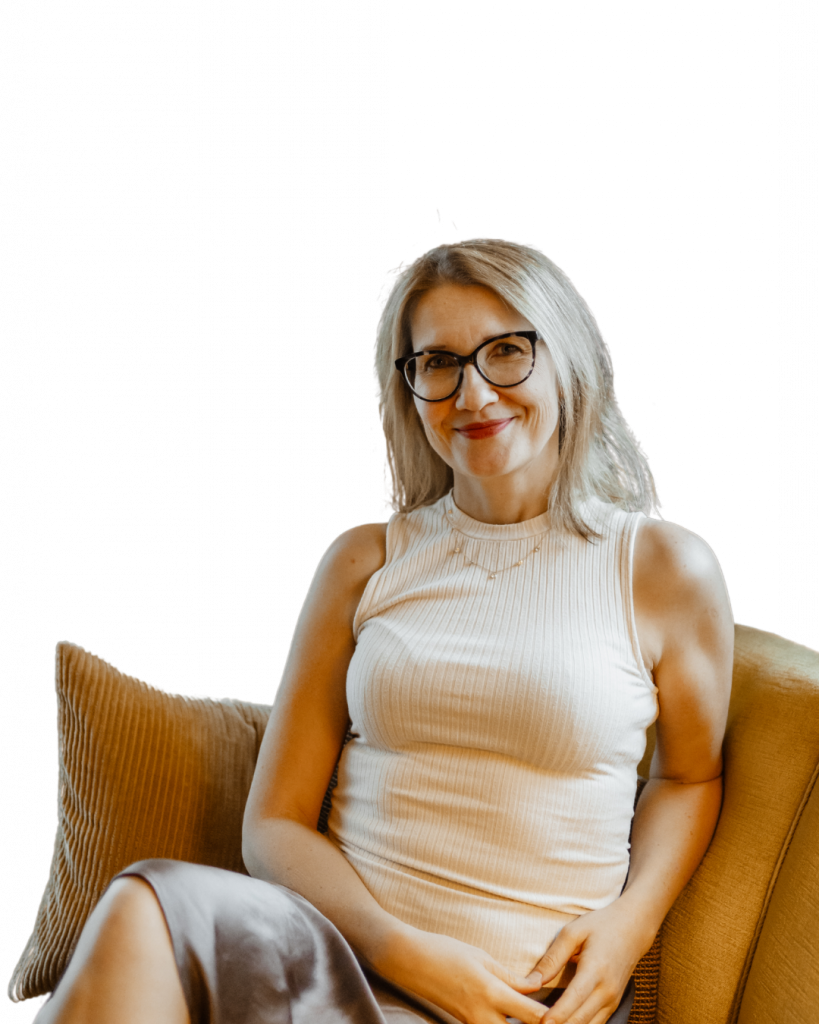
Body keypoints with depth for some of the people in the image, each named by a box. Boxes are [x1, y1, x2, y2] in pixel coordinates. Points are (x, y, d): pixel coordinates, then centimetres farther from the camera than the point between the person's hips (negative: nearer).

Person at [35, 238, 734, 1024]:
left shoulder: (666, 568, 4)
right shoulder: (361, 563, 9)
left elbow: (690, 772, 19)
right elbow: (275, 824, 7)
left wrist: (629, 922, -1)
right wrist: (405, 949, -12)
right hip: (346, 951, 3)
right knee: (146, 909, -33)